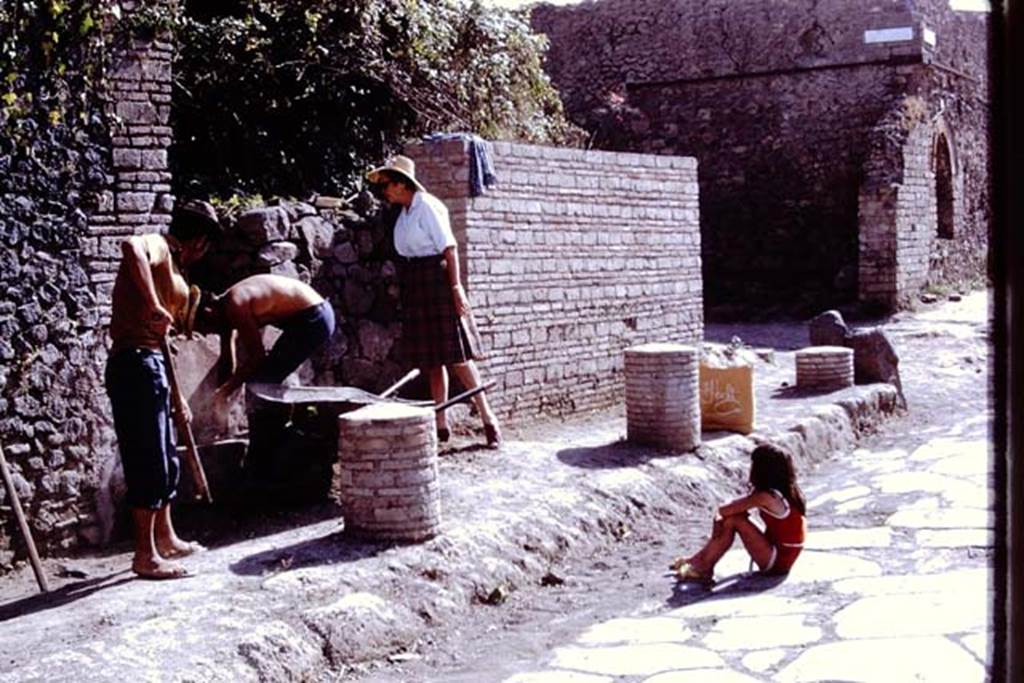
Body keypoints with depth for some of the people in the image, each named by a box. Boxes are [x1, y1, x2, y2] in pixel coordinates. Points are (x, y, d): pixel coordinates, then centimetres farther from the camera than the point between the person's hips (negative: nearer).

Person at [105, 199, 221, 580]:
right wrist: (153, 306, -36)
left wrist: (175, 395, 25)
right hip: (136, 365, -10)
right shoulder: (155, 246, -7)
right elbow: (130, 246, -35)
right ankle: (145, 555, 5)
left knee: (165, 460, 20)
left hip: (149, 366, 10)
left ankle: (165, 538, 34)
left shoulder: (169, 264, 21)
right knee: (148, 462, -3)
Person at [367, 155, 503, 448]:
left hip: (436, 281, -8)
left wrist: (456, 287, -21)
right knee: (431, 358, 10)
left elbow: (449, 248, -16)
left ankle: (488, 418, -2)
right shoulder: (404, 212, 13)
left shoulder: (427, 206, -12)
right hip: (415, 286, 8)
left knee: (455, 355, -8)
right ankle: (440, 423, 15)